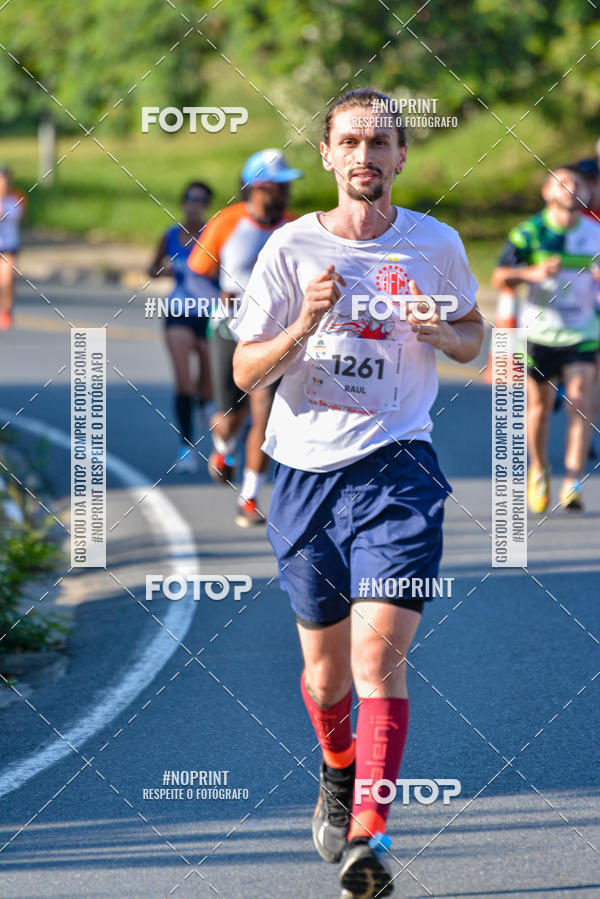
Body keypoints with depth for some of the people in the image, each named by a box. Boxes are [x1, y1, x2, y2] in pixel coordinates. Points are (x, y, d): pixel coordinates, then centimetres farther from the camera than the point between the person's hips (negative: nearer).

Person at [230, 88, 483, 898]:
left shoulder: (436, 245, 3)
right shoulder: (292, 248, 1)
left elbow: (473, 337, 19)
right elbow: (245, 372, 1)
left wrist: (442, 332, -5)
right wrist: (303, 328, -18)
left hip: (398, 468, -1)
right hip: (308, 469, 2)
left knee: (380, 652, -17)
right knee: (325, 665, 11)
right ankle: (339, 771, 43)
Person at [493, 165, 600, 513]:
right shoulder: (529, 232, -2)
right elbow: (501, 277, -8)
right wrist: (532, 273, -26)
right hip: (539, 332, 0)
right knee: (540, 405, 8)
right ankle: (539, 469, 34)